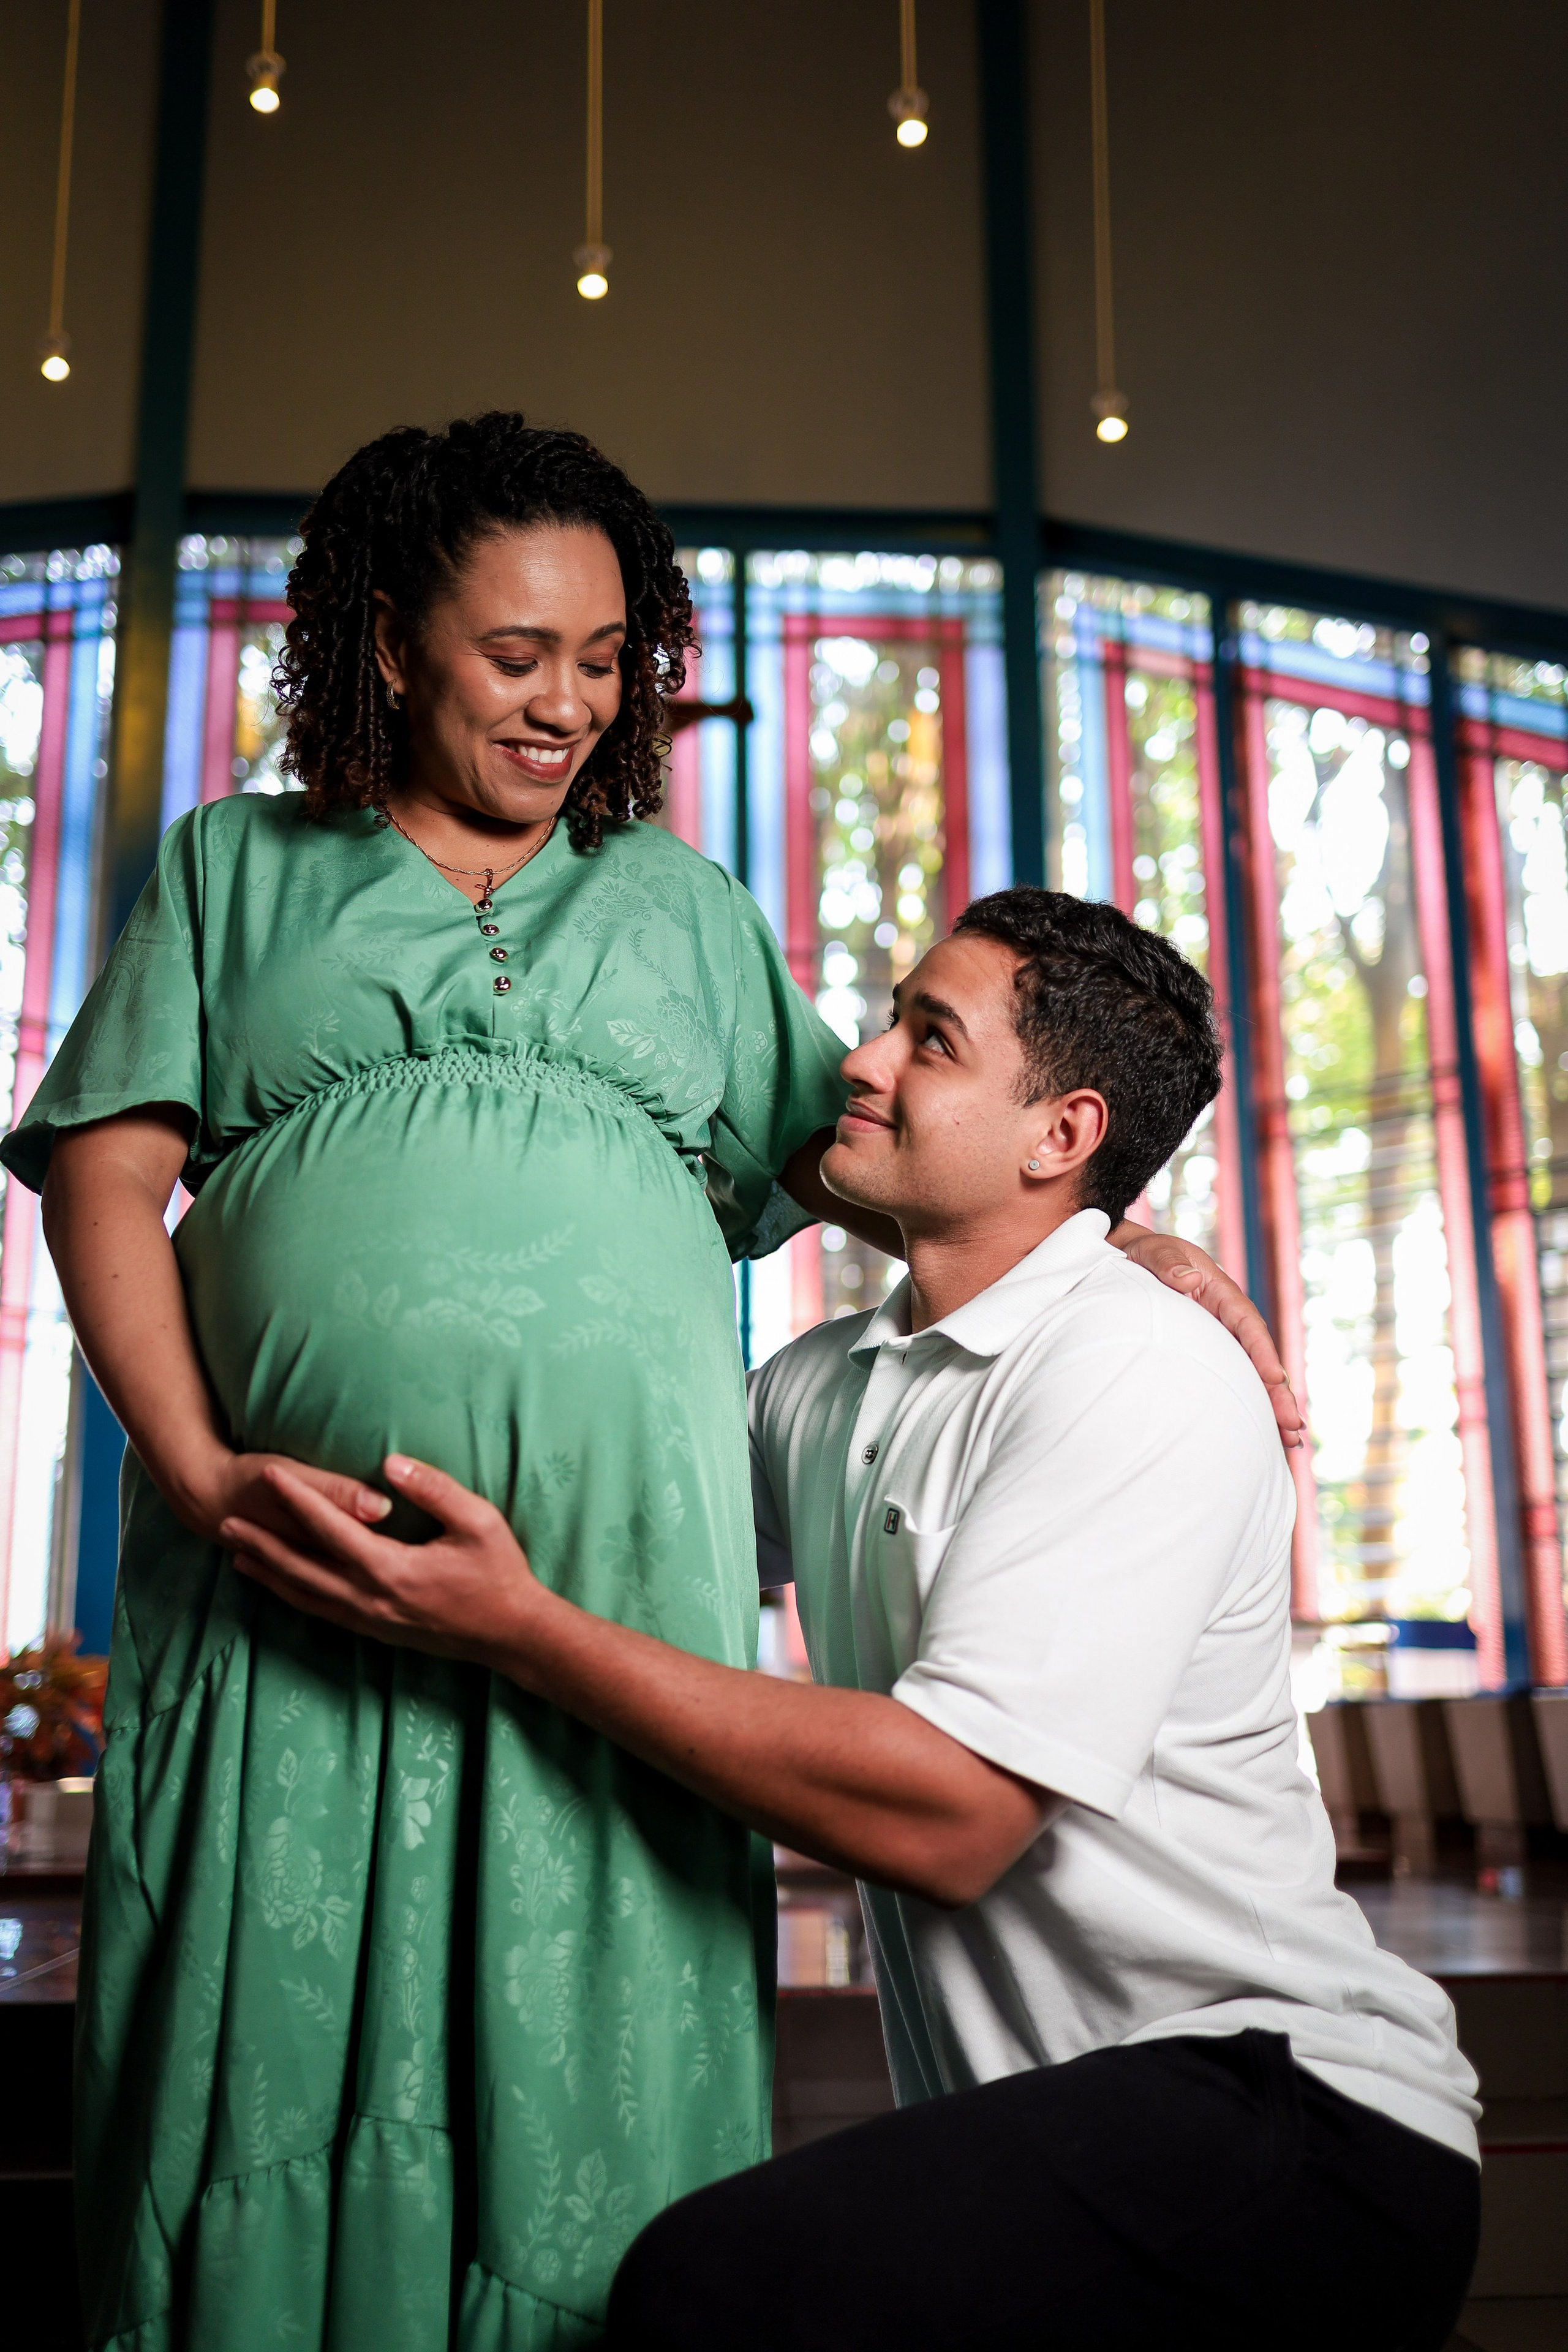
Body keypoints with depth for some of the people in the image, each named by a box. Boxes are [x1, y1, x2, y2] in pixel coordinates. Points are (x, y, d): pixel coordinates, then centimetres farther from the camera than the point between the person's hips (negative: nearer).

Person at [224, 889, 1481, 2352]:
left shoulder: (1138, 1369, -15)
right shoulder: (819, 1385, 10)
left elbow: (947, 1812, -23)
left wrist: (515, 1627, -22)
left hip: (1295, 2121, -7)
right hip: (1027, 2123, 7)